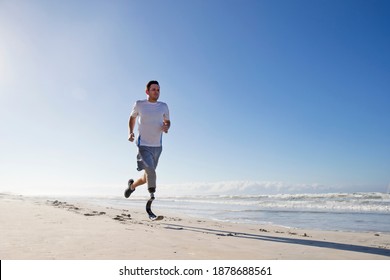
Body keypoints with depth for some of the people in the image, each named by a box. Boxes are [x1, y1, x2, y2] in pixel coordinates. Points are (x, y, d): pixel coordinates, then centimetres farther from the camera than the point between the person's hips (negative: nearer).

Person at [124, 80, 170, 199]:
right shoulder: (139, 104, -2)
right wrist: (130, 132, 1)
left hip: (157, 146, 3)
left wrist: (166, 127, -7)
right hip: (143, 145, -3)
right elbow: (132, 117, 16)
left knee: (147, 178, 14)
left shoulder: (163, 106, 3)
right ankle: (152, 195, -3)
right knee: (151, 172, -25)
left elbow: (167, 121, 17)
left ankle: (132, 185, 44)